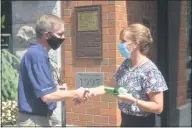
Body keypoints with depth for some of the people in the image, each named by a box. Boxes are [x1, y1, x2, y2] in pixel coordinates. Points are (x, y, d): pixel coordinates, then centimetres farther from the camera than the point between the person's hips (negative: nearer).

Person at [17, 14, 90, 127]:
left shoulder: (36, 53, 10)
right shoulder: (37, 55, -20)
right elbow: (46, 96, -25)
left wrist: (55, 90, 8)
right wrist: (75, 94, -13)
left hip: (38, 118, 10)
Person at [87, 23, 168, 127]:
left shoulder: (150, 71, -21)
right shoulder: (126, 64, 2)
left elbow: (158, 107, -21)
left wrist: (133, 100, -30)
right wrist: (89, 91, -2)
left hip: (142, 123, -7)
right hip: (125, 121, 7)